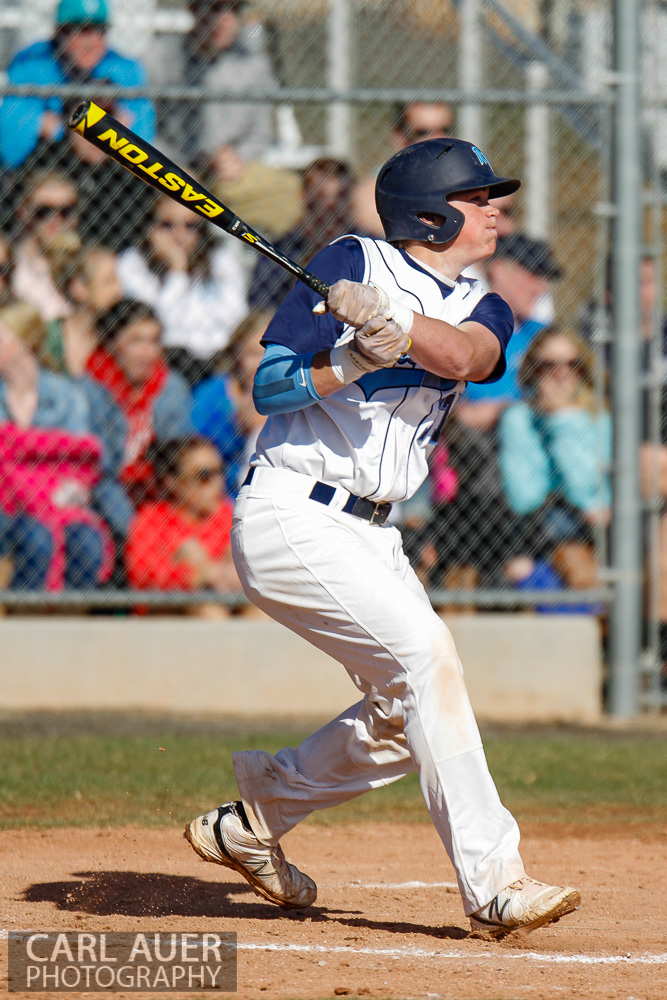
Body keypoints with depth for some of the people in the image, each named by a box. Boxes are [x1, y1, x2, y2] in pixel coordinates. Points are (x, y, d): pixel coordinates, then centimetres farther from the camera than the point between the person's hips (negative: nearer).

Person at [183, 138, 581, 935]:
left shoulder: (481, 312, 11)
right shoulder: (353, 264, -5)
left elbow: (462, 356, -15)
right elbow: (268, 386, -9)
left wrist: (392, 323, -34)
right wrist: (352, 364, -26)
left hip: (367, 534, 8)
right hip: (289, 516, -8)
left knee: (409, 713, 8)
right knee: (425, 650, -22)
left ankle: (253, 817, 27)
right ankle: (490, 883, -25)